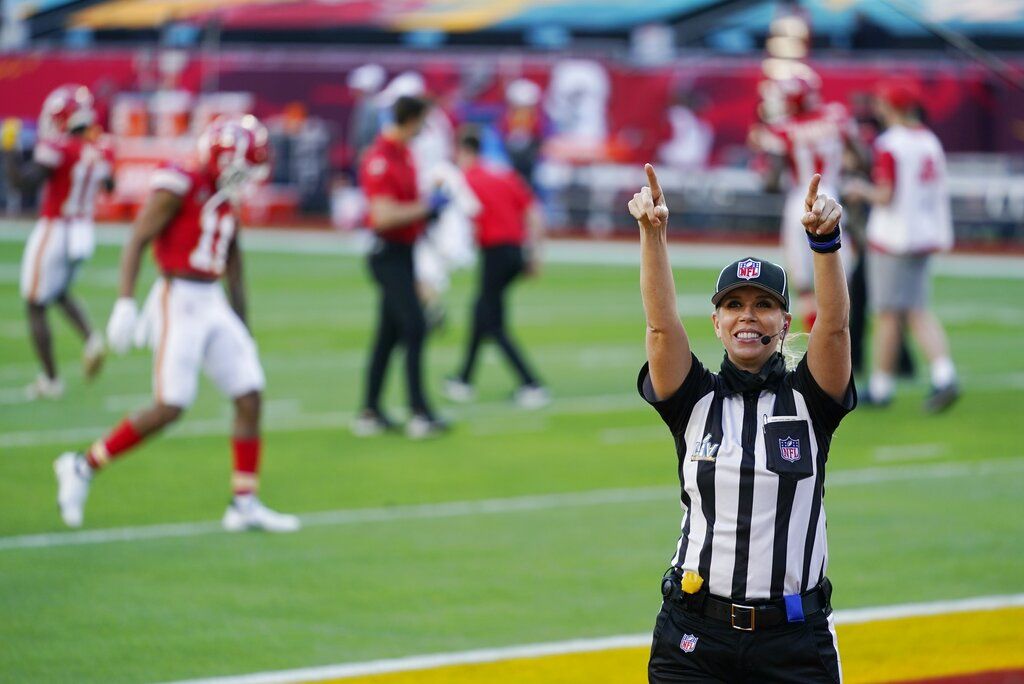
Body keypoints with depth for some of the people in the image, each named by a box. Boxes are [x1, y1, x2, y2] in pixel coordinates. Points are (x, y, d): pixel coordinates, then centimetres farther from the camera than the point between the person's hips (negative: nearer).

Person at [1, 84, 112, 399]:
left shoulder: (59, 149, -21)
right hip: (84, 234, 7)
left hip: (53, 232, -7)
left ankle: (50, 379, 11)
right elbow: (109, 186, 17)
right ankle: (91, 339, 4)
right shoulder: (102, 151, -1)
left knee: (35, 307, 8)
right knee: (61, 294, 29)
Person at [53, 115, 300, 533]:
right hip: (178, 301, -8)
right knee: (169, 408, -11)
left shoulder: (227, 201, 14)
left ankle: (244, 504, 7)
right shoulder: (178, 188, -10)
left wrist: (241, 332, 22)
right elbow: (136, 243, -14)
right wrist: (125, 303, -23)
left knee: (251, 398, 1)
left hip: (214, 306, 8)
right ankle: (83, 467, 4)